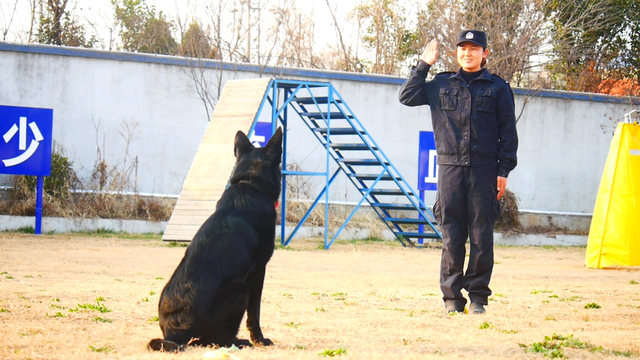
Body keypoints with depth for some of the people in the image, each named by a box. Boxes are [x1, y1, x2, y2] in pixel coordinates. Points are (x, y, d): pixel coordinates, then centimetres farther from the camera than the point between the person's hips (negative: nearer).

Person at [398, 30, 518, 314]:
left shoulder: (498, 88, 9)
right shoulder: (441, 85, 15)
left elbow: (508, 132, 7)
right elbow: (407, 96, 14)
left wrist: (504, 170, 0)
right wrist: (423, 65, 10)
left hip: (484, 170, -1)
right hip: (450, 167, 2)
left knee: (481, 235, -2)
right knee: (451, 236, 0)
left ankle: (478, 296, 5)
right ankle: (452, 296, 5)